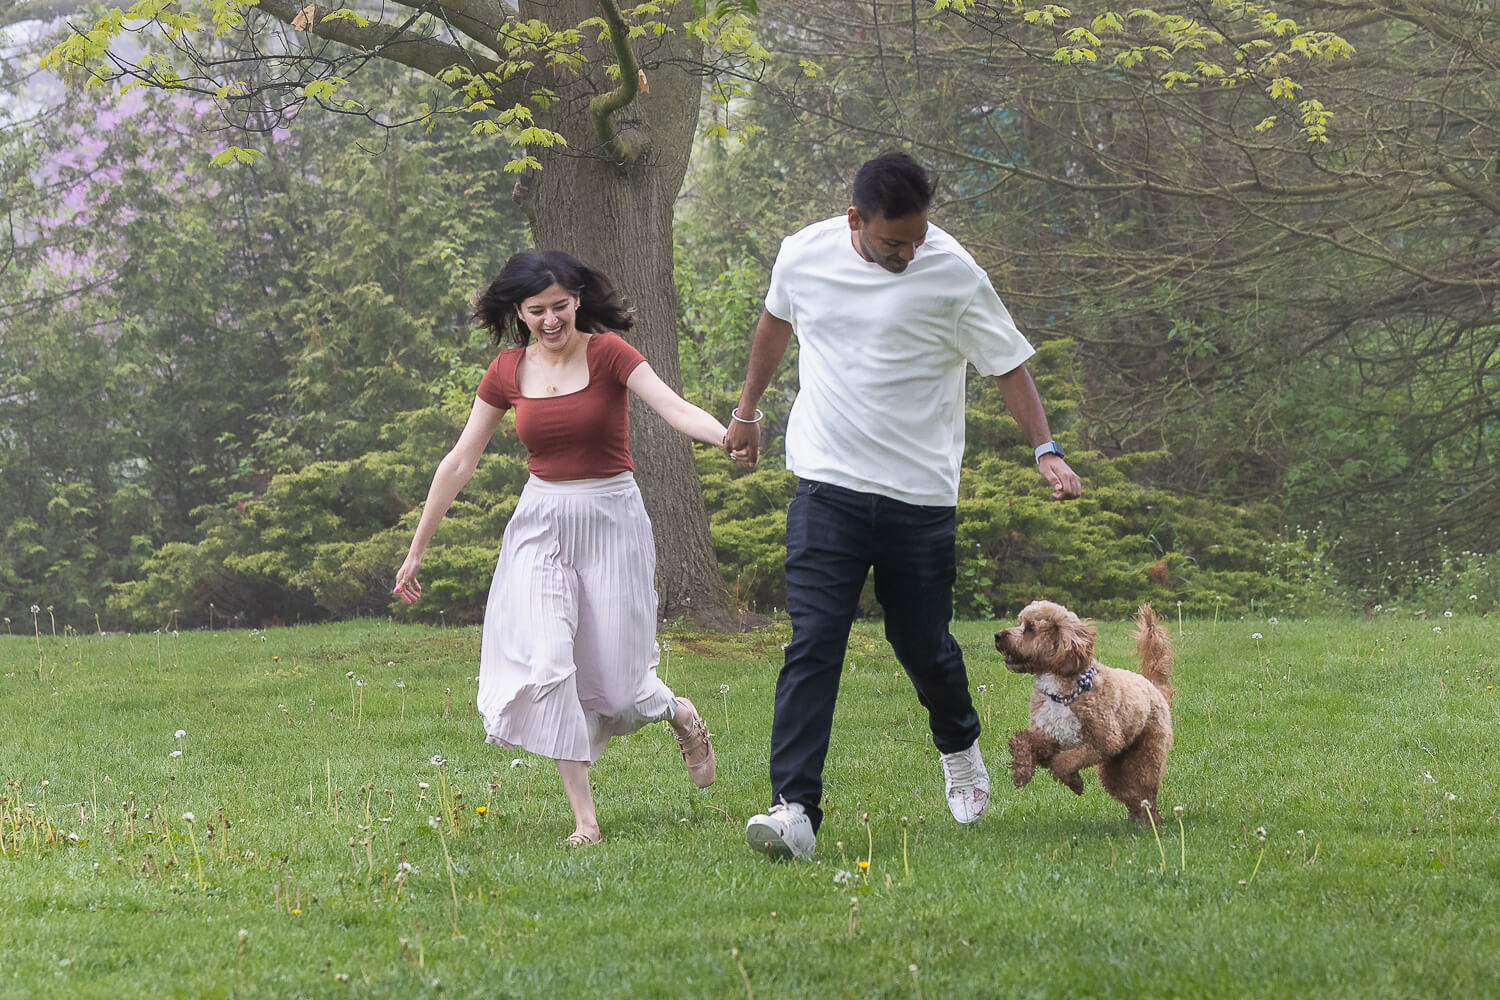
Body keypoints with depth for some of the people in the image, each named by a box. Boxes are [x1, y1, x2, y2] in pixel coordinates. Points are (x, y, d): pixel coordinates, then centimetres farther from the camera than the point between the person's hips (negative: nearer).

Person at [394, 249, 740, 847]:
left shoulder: (607, 351, -8)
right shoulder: (508, 371, 2)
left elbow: (675, 408, -21)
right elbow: (460, 462, 8)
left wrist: (731, 437, -42)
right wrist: (417, 550, 10)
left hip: (610, 520, -3)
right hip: (541, 523, 3)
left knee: (612, 676, -1)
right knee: (546, 662, -15)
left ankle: (678, 714, 37)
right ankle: (584, 817, -9)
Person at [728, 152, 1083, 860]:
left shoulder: (954, 273, -8)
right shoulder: (803, 256, 0)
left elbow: (1008, 365, -1)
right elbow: (775, 324, 21)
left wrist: (1046, 449, -13)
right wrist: (746, 411, 31)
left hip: (920, 496, -1)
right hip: (828, 489, 1)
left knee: (924, 645, 9)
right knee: (812, 645, -12)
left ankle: (958, 747, 42)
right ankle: (795, 810, -17)